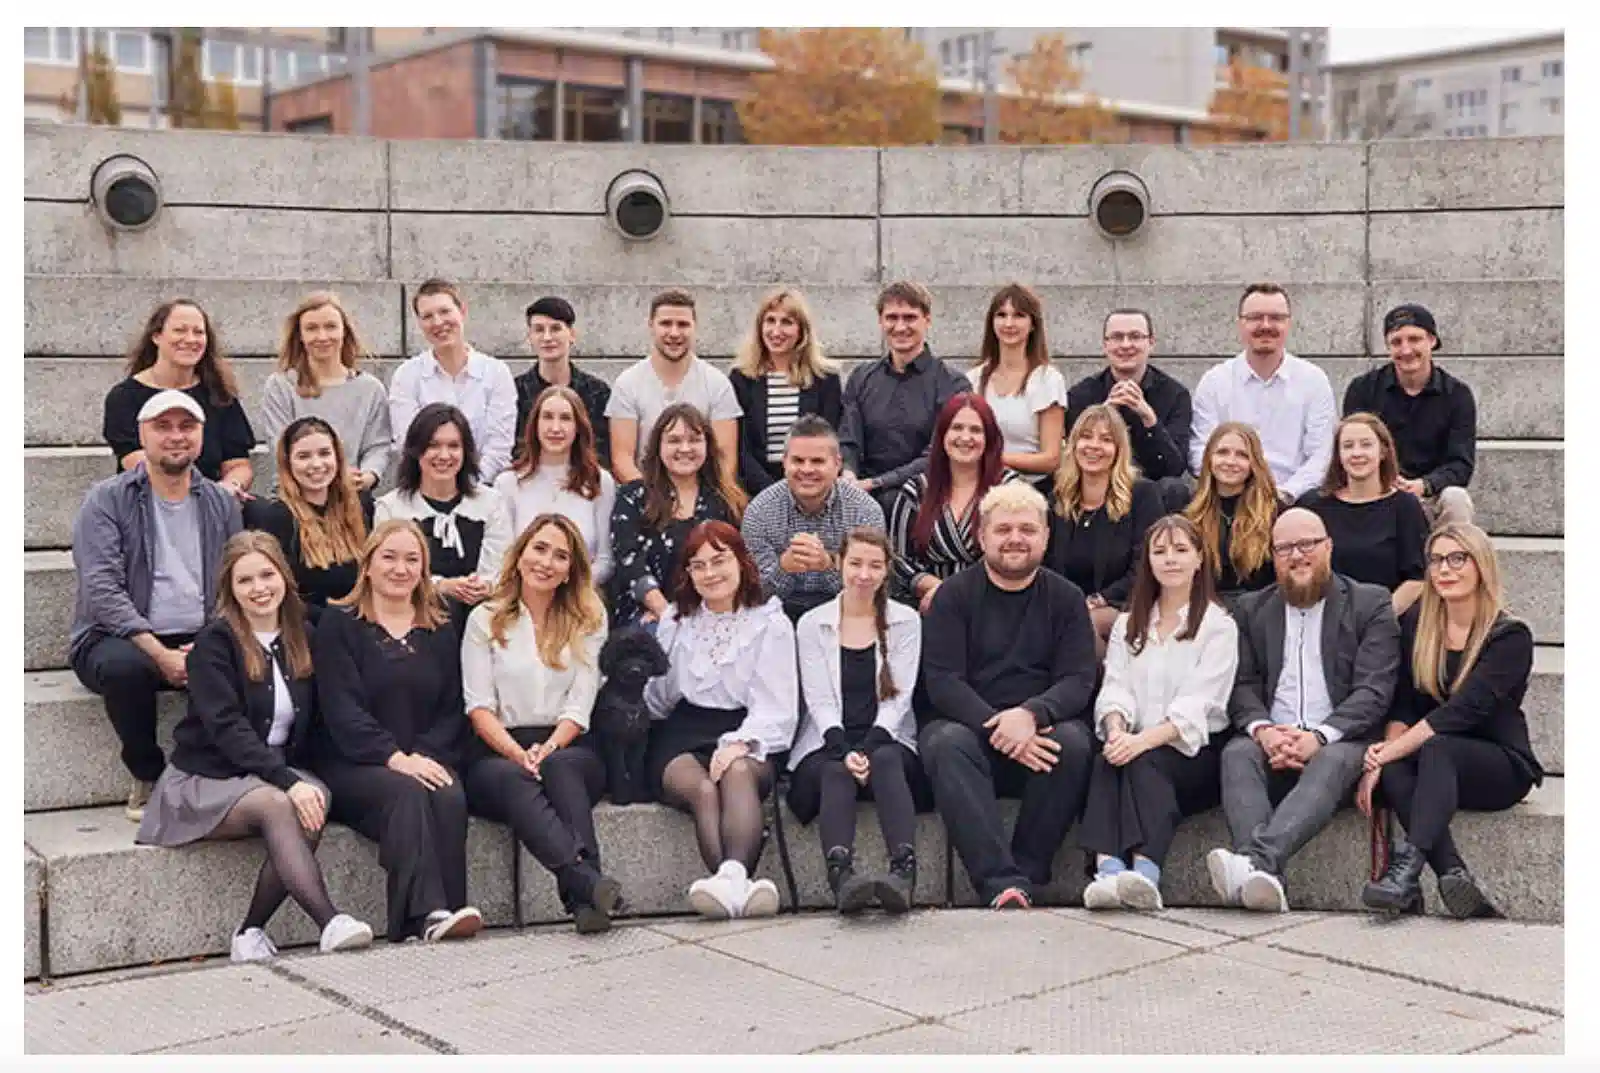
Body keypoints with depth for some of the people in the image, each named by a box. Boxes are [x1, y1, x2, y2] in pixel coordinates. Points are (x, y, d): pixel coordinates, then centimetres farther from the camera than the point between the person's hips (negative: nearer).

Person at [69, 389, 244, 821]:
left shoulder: (222, 504, 13)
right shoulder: (107, 500, 0)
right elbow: (101, 589, -11)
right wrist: (159, 652, -21)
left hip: (202, 642, 3)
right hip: (118, 638, -2)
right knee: (124, 666, -37)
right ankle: (147, 779, -11)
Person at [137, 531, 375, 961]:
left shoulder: (302, 639, 10)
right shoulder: (214, 642, -7)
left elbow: (307, 724, 13)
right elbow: (227, 727, -17)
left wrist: (304, 780, -6)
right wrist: (288, 781, -28)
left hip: (274, 773, 5)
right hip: (206, 779, -4)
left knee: (316, 802, -29)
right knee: (278, 806, -35)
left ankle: (250, 932, -21)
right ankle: (329, 923, -42)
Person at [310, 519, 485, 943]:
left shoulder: (440, 630, 18)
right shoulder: (339, 625, 6)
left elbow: (453, 709, 11)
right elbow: (340, 709, -6)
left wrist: (427, 755, -10)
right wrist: (395, 757, -19)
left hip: (425, 760, 3)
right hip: (349, 766, -3)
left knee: (450, 797, -30)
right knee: (406, 793, -34)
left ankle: (451, 908, -34)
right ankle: (427, 911, -43)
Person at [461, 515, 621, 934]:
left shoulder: (589, 619, 15)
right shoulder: (484, 620, 13)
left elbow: (579, 704, 5)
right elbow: (479, 707, 2)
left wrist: (547, 749, -15)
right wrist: (518, 754, -16)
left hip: (567, 748, 1)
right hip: (497, 750, -1)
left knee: (560, 768, -35)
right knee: (511, 778, -36)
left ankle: (583, 897, -53)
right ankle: (586, 881, -58)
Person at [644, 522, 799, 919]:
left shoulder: (771, 624, 13)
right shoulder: (675, 621, 24)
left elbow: (776, 708, 2)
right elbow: (658, 697, 20)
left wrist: (741, 743, -16)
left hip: (746, 740, -1)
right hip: (680, 737, 2)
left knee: (738, 773, -38)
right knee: (702, 788, -33)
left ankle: (731, 876, -60)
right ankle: (739, 883, -56)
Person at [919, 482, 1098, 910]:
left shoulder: (1066, 598, 10)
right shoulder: (953, 596, 6)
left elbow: (1079, 680, -2)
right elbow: (942, 681, -5)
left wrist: (1031, 714, -24)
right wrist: (997, 728, -23)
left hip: (1042, 730, 1)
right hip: (967, 722, -1)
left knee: (1074, 742, -31)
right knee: (947, 743, -34)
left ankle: (1024, 877, -26)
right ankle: (1001, 882, -43)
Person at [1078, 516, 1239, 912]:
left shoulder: (1218, 626, 6)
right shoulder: (1127, 624, 21)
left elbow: (1196, 705, -9)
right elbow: (1115, 689, 5)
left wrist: (1143, 740, -26)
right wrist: (1116, 729, -20)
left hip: (1196, 750, -3)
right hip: (1135, 746, 3)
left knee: (1145, 764, -34)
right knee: (1105, 762, -31)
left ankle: (1146, 875, -54)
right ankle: (1108, 871, -51)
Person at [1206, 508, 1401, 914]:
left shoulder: (1370, 604, 9)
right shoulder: (1251, 609, 19)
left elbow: (1374, 691, -2)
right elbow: (1243, 684, 9)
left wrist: (1319, 736, -18)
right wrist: (1263, 730, -14)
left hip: (1339, 741, -2)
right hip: (1271, 742, 2)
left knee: (1331, 761, -36)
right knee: (1237, 754, -30)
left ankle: (1257, 860, -56)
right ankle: (1266, 877, -51)